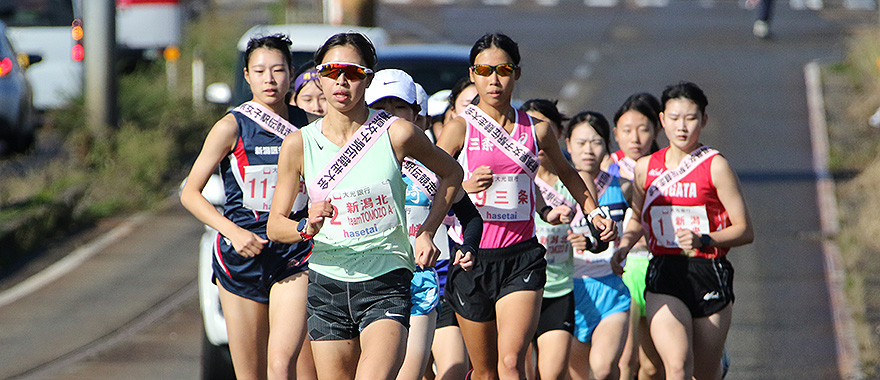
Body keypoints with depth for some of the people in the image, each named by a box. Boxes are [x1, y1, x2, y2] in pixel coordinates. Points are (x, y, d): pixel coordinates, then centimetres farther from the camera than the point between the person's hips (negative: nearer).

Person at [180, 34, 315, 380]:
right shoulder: (232, 127, -3)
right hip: (241, 256, -1)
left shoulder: (307, 126, 5)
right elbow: (190, 193, -4)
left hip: (293, 258, 1)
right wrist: (233, 231, -17)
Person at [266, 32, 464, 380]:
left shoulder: (397, 133, -5)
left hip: (386, 284, -3)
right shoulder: (298, 145, -1)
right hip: (326, 283, 3)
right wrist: (307, 228, -18)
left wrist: (427, 232, 4)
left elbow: (451, 173, 14)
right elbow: (275, 225, 4)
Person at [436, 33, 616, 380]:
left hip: (522, 259, 0)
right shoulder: (460, 129, -2)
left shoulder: (537, 130, 5)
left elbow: (566, 173, 26)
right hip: (472, 257, 0)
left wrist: (594, 212, 21)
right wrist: (464, 186, -25)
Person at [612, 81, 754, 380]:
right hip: (664, 277, 1)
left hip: (710, 276, -1)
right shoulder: (646, 168, 9)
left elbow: (744, 231, -3)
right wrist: (624, 246, 7)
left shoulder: (715, 167, -2)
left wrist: (704, 240, -18)